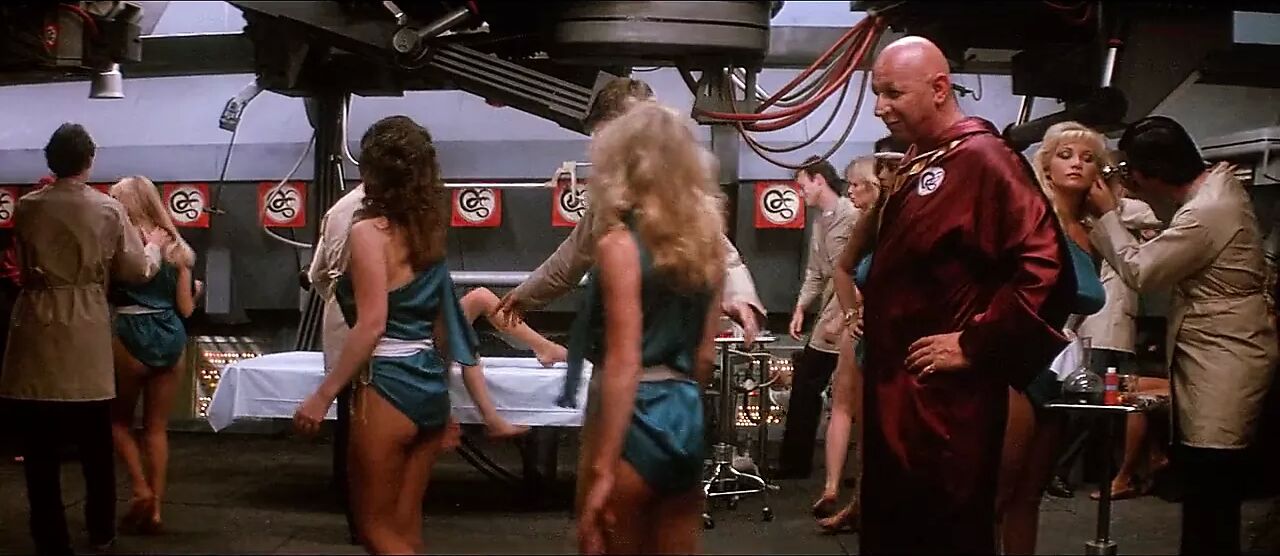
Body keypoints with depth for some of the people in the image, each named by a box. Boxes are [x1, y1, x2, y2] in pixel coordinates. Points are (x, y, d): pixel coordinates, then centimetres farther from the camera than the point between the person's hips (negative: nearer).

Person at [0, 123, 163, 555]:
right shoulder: (108, 209, -4)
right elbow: (137, 271, 2)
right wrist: (154, 245, 21)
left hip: (36, 329, 0)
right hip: (86, 333, 0)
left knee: (40, 446, 4)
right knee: (95, 442, 15)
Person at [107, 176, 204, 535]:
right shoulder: (175, 246, 7)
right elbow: (186, 307, 7)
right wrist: (196, 289, 27)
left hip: (132, 336, -4)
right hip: (172, 338, 4)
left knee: (119, 419, 15)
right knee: (157, 428, 10)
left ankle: (141, 489, 1)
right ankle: (154, 508, 10)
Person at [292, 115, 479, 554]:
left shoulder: (369, 230, -11)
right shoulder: (428, 230, 10)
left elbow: (372, 324, -19)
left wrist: (324, 395, -17)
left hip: (388, 387, -8)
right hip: (430, 387, 8)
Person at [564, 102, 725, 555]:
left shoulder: (621, 244, -12)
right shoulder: (706, 242, 9)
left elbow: (622, 365, -17)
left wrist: (601, 471, -17)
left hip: (635, 421, -7)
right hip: (685, 418, 7)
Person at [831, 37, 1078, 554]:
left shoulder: (983, 159, -15)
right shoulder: (915, 164, 14)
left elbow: (1045, 267, -24)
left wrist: (975, 346, -19)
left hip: (945, 396, -9)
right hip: (894, 386, 10)